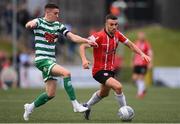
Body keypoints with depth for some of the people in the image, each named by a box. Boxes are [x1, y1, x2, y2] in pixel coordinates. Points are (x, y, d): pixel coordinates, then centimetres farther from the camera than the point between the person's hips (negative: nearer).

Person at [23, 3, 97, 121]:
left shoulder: (58, 25, 12)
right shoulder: (39, 22, -6)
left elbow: (72, 36, 8)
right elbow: (28, 25, -28)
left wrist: (87, 41, -6)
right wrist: (31, 24, -54)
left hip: (51, 61, 7)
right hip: (42, 59, -7)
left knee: (51, 94, 5)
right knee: (66, 73, -26)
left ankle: (30, 107, 27)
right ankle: (75, 105, -24)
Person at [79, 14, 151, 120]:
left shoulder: (117, 35, -3)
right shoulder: (99, 36, -22)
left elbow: (130, 45, 6)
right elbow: (83, 46, -24)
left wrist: (142, 54, -8)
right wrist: (84, 59, -42)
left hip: (110, 70, 8)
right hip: (99, 70, -8)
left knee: (104, 93, 29)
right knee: (118, 87, -28)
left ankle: (87, 106, 52)